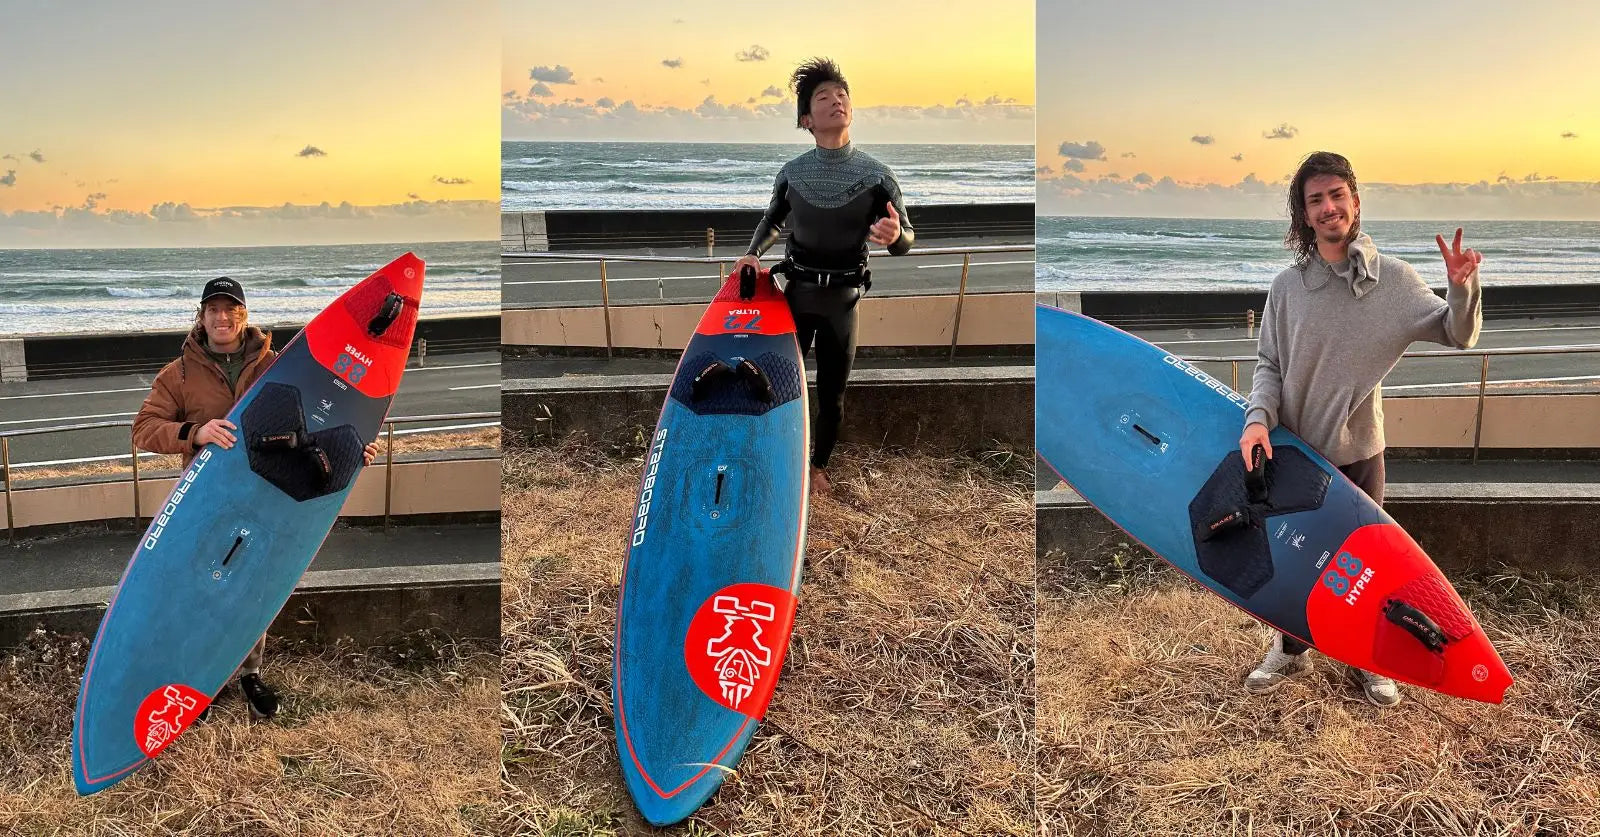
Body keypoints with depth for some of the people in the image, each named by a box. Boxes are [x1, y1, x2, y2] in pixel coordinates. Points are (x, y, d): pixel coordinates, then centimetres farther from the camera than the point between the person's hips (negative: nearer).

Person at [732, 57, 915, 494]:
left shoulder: (877, 175, -11)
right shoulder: (791, 172, -4)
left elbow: (906, 242, -10)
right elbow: (772, 220, 15)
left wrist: (896, 236, -33)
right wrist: (752, 253, -1)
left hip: (842, 297, -1)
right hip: (796, 290, 1)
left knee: (831, 392, 10)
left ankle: (819, 465, 30)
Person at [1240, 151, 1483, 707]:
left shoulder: (1394, 279, -6)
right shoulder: (1287, 286, -5)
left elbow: (1458, 336, -3)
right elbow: (1269, 364, -1)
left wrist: (1462, 287, -22)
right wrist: (1258, 418, -17)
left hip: (1360, 451, 0)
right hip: (1294, 450, 1)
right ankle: (1292, 650, 35)